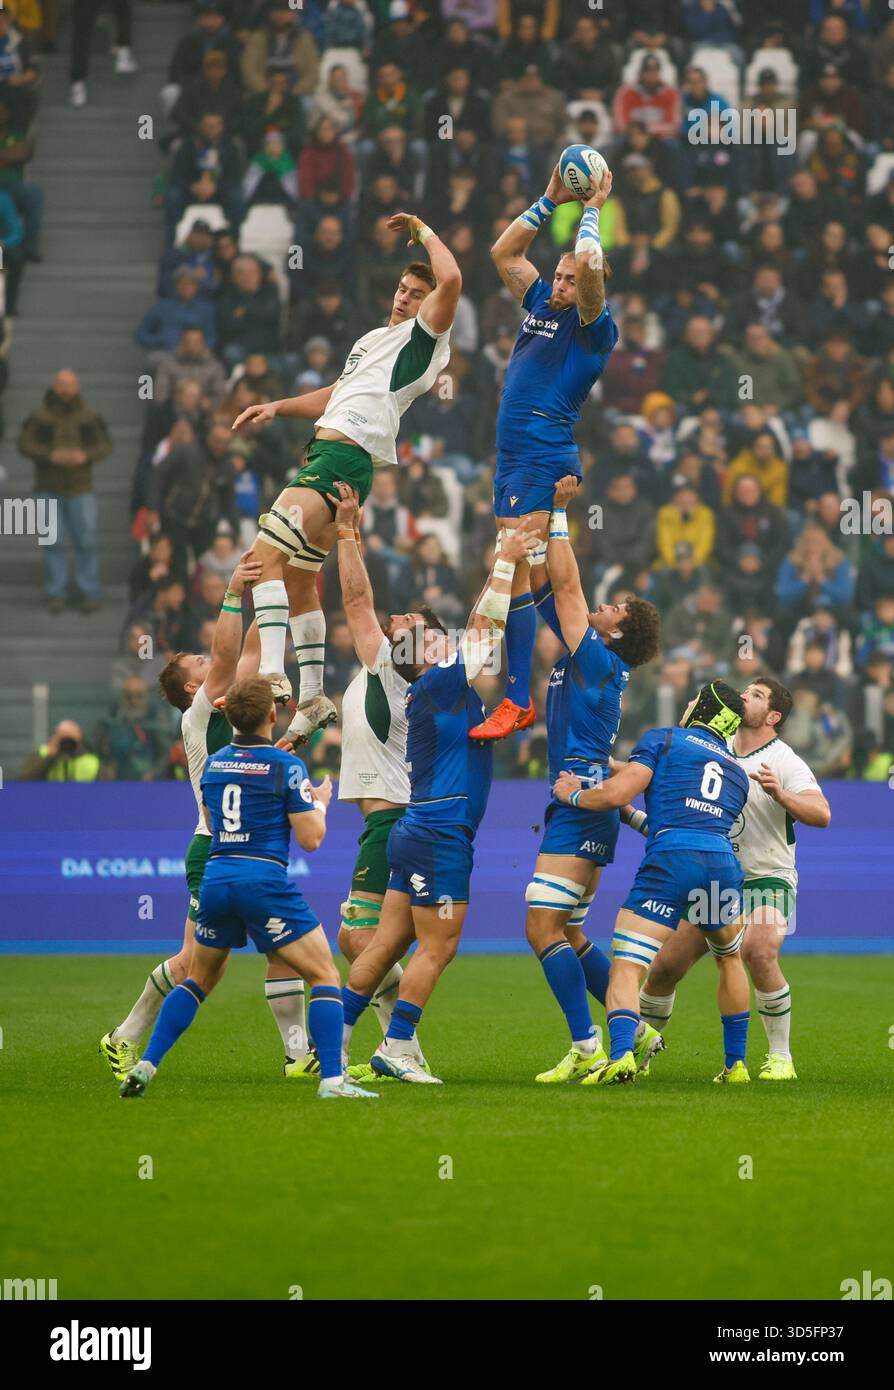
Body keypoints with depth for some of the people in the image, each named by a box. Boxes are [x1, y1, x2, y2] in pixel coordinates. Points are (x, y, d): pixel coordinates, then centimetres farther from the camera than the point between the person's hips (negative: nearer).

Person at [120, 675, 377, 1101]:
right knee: (325, 976, 2)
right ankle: (332, 1080, -12)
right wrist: (320, 802, 14)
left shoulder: (213, 764, 10)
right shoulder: (286, 767, -6)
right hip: (265, 882, -5)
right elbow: (310, 838, -6)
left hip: (215, 879, 5)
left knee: (199, 979, 23)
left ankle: (144, 1066, 12)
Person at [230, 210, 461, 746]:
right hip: (326, 449, 10)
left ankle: (272, 676, -31)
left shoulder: (425, 338, -1)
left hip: (346, 456, -10)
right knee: (299, 582, 14)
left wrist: (423, 230, -3)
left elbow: (451, 279, -18)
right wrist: (278, 407, 26)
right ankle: (313, 698, 22)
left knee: (267, 550, -22)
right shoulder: (373, 339, 27)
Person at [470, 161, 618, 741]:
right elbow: (505, 253, 24)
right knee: (538, 576, 11)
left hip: (544, 459, -9)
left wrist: (592, 209, -6)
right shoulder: (542, 305, 16)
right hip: (514, 458, 9)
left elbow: (588, 265, -22)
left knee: (514, 573, -14)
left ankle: (519, 703, -15)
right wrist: (551, 201, 17)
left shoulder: (593, 326, -6)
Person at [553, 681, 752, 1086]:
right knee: (729, 959, 30)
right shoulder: (737, 772, 30)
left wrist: (574, 794, 21)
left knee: (625, 969, -6)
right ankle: (735, 1064, 28)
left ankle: (621, 1054, -29)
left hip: (669, 860, -5)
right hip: (722, 862, 5)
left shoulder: (663, 740, 14)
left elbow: (617, 793, 2)